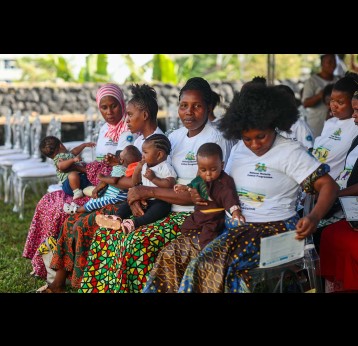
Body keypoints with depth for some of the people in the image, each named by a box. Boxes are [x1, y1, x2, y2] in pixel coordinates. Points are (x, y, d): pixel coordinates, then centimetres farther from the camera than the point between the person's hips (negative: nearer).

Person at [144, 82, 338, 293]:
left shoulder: (291, 152, -6)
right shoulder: (238, 150, 13)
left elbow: (329, 185, -11)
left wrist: (314, 218, -30)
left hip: (273, 229, -7)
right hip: (237, 227, 7)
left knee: (210, 264, -30)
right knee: (173, 255, -10)